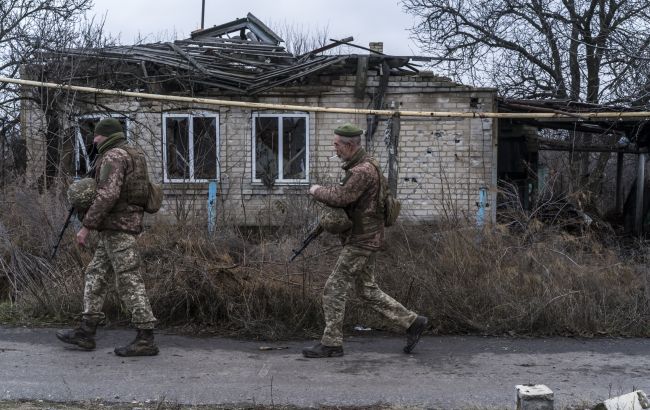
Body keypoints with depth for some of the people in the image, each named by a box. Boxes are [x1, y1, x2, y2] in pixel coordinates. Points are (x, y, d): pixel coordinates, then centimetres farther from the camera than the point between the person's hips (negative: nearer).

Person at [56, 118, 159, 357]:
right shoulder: (132, 155, 19)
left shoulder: (113, 156, -13)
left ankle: (146, 340, -7)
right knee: (96, 275, 13)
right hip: (127, 224, 10)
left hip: (117, 227, -10)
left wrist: (86, 226, -20)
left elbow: (108, 195, -24)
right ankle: (86, 332, 16)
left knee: (129, 282, -9)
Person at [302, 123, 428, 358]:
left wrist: (317, 191, -6)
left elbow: (340, 197, -23)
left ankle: (331, 343, 6)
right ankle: (412, 323, 20)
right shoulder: (360, 166, 14)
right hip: (363, 239, 10)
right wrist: (326, 194, 1)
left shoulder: (363, 171, -20)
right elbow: (344, 196, 21)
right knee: (367, 290, 16)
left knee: (334, 290, -4)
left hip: (362, 241, -10)